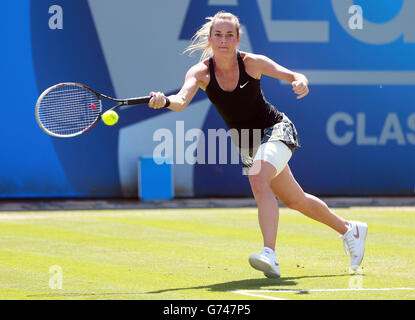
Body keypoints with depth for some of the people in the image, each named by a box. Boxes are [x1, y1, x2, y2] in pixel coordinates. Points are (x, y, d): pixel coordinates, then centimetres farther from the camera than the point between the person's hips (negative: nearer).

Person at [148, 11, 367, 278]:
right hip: (247, 144, 5)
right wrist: (164, 101, -54)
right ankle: (350, 230, 40)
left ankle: (270, 255, -42)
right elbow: (182, 101, -31)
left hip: (276, 129, -5)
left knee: (259, 180, -33)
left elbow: (295, 77, -16)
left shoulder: (252, 63, -17)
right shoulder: (201, 72, -14)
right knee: (294, 200, 17)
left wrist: (301, 83, -40)